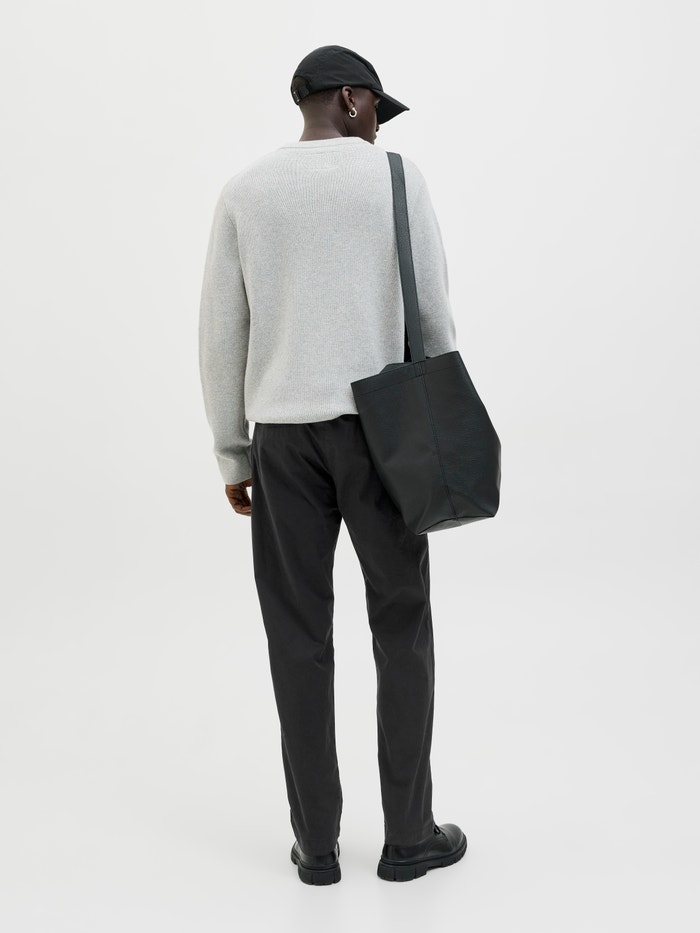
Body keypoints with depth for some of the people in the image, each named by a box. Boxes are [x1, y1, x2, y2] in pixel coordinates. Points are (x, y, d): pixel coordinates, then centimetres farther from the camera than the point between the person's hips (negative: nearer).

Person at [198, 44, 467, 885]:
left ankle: (316, 841, 13)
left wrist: (231, 457, 11)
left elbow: (221, 336, 3)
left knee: (299, 637, 7)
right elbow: (433, 319, -2)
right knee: (401, 628, 8)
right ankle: (408, 835, 14)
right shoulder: (397, 177, -1)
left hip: (283, 435, 2)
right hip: (376, 430, -2)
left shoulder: (243, 192, 5)